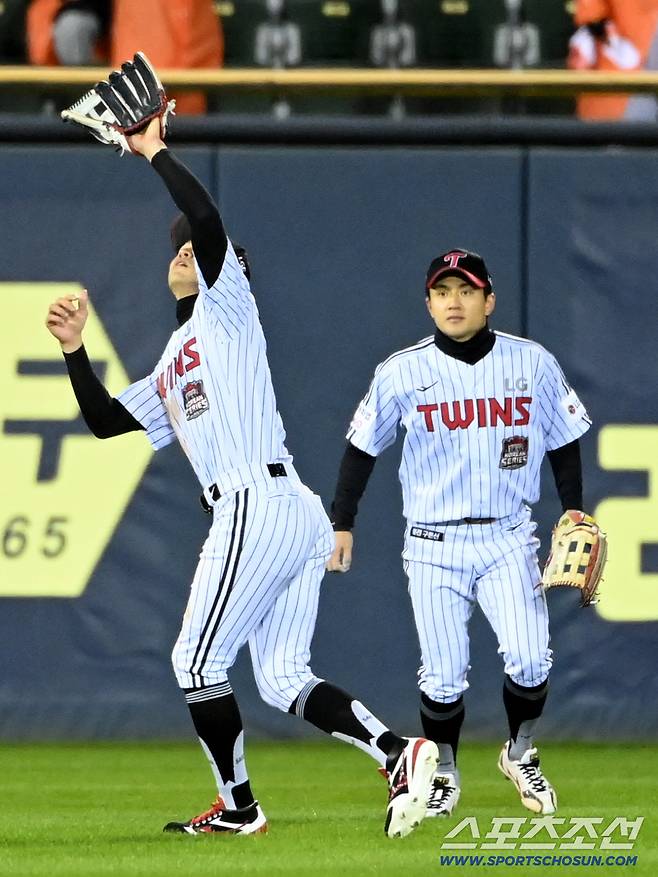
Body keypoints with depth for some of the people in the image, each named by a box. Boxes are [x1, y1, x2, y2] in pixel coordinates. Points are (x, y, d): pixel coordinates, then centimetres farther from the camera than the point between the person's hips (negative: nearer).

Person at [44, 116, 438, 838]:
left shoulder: (226, 307, 4)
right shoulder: (172, 367, 29)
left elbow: (206, 218, -12)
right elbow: (105, 420, 30)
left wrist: (154, 151, -5)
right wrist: (75, 349, 18)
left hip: (258, 505, -9)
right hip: (298, 515, 9)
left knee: (198, 661, -1)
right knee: (283, 679, 3)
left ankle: (238, 806, 5)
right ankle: (398, 753, -11)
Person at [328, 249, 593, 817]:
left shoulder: (533, 364, 0)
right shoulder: (402, 373, -2)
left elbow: (564, 444, 10)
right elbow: (362, 450, 7)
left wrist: (575, 517, 4)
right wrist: (341, 525, 5)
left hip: (507, 540, 0)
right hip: (434, 545, 0)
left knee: (529, 661, -14)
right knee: (444, 676, -3)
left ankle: (521, 755, 12)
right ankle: (443, 775, 21)